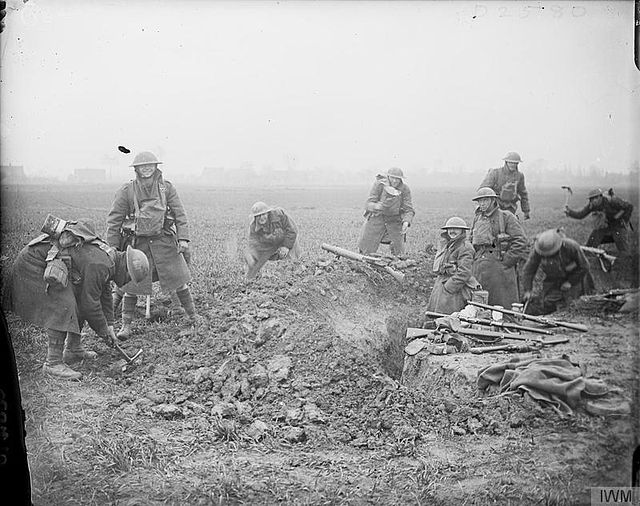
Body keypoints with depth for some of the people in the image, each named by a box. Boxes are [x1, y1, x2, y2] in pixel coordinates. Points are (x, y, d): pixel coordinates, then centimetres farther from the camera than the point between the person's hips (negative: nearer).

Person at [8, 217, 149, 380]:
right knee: (63, 307, -20)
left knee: (79, 300, 13)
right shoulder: (99, 265, -26)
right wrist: (103, 330, -6)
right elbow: (90, 303, -20)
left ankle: (73, 350, 22)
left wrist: (109, 325, 17)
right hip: (33, 264, -11)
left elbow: (104, 293, 17)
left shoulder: (108, 255, 6)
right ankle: (53, 363, -16)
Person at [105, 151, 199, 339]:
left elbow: (180, 214, 0)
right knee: (131, 286, 0)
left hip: (164, 241, 1)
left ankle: (192, 315, 25)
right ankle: (126, 326, 12)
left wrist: (183, 238, -12)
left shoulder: (167, 188, 1)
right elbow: (114, 220, -1)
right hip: (137, 243, -1)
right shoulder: (126, 191, -4)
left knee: (179, 281, 6)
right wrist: (112, 248, -4)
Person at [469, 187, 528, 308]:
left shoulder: (506, 217, -2)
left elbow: (520, 241, -9)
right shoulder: (477, 219, 16)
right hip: (479, 268, 6)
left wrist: (507, 261, -13)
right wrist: (475, 259, 13)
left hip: (500, 267, -6)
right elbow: (471, 241, 27)